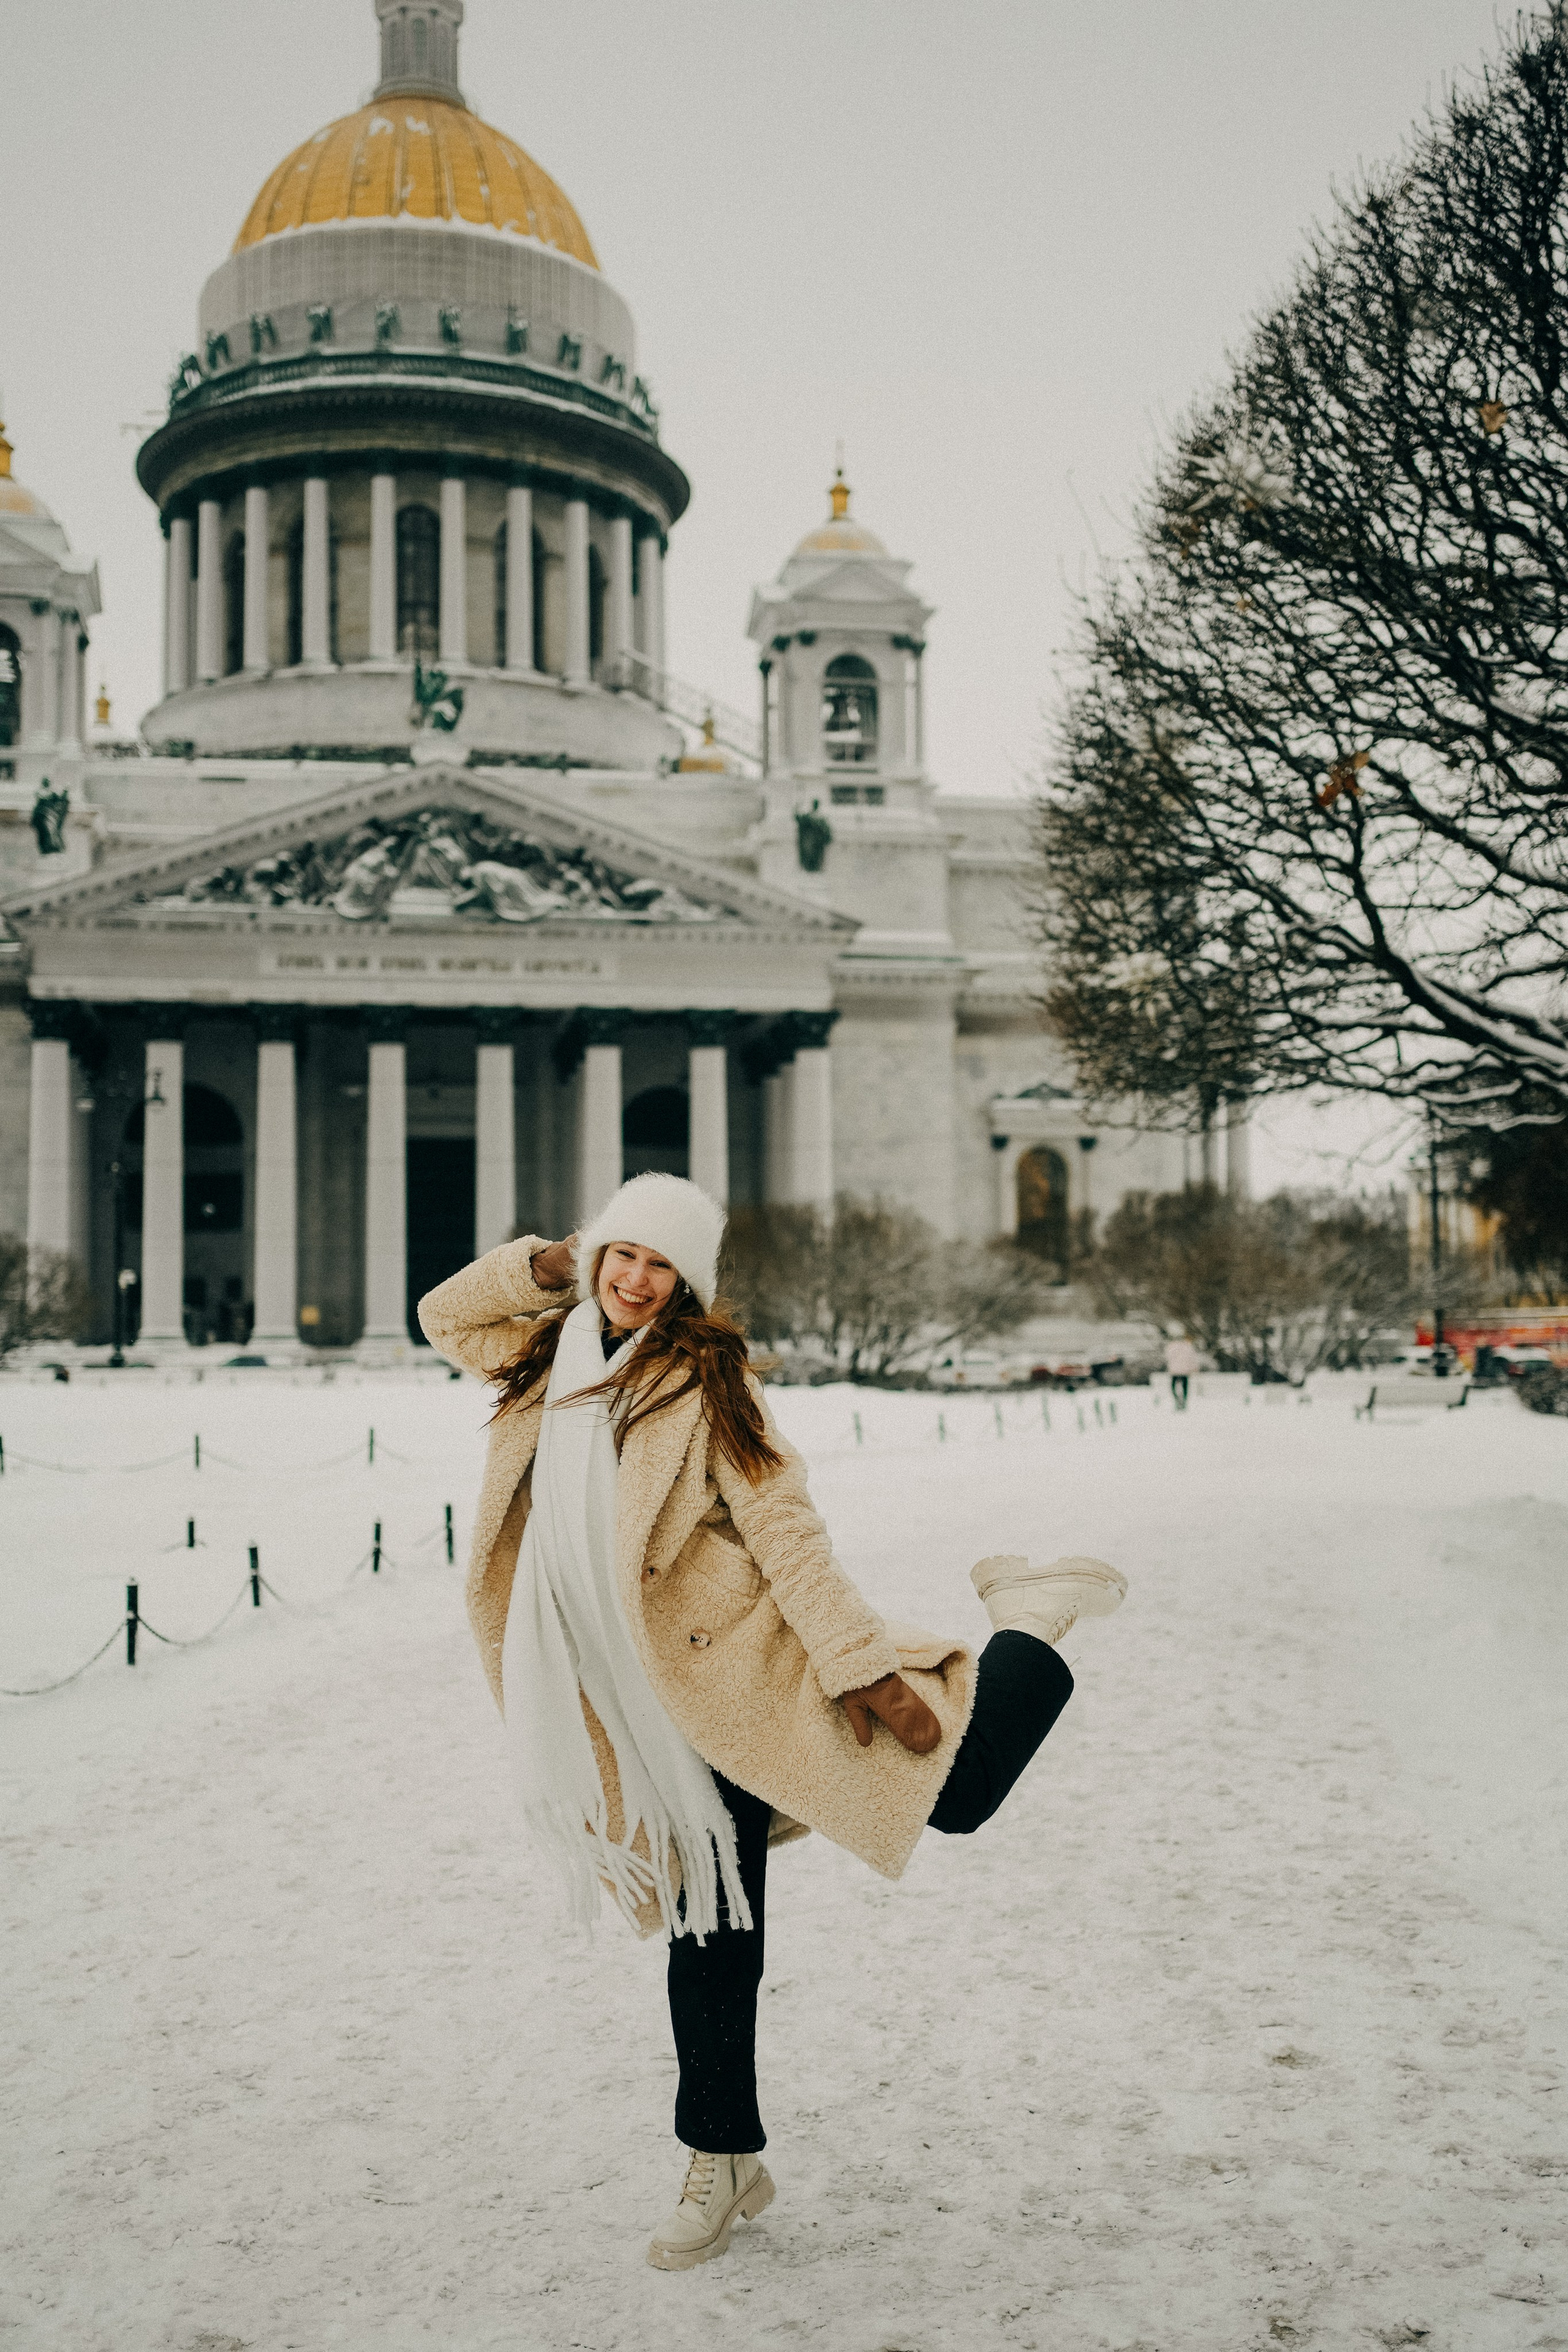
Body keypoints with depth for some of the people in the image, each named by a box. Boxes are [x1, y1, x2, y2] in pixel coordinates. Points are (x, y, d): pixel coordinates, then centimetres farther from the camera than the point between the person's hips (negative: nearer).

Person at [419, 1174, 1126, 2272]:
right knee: (707, 1935, 12)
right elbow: (447, 1313, 24)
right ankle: (725, 2163, 28)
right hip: (648, 1712, 5)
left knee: (952, 1787, -14)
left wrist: (864, 1664, -20)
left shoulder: (702, 1378, -9)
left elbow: (785, 1529, -13)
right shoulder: (553, 1362, 10)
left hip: (735, 1667, -5)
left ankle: (1033, 1628, 13)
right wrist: (547, 1267, 5)